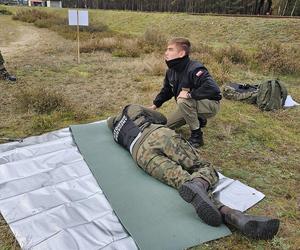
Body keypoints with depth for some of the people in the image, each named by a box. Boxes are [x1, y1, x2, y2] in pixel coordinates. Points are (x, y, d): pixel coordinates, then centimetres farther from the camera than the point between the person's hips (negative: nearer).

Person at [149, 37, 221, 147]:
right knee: (167, 125, 9)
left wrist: (189, 94, -37)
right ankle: (199, 120, 24)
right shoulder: (171, 71, -4)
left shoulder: (194, 69, -30)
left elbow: (213, 89, -41)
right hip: (192, 104, 9)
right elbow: (167, 90, 13)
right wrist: (154, 105, 5)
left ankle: (196, 136, -19)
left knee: (183, 101, -37)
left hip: (211, 105, -9)